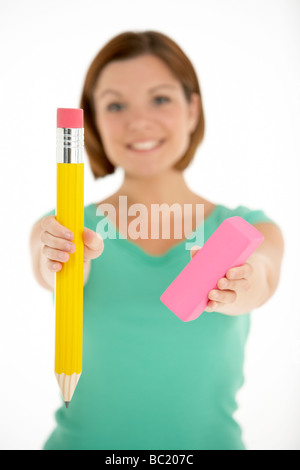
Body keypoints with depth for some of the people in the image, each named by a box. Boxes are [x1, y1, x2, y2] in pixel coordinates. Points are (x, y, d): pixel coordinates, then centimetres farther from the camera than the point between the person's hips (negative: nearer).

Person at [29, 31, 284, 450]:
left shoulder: (253, 231, -2)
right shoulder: (58, 229, -1)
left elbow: (261, 281, -21)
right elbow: (53, 273, -22)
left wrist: (237, 286, -43)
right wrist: (60, 261, -43)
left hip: (208, 438, 0)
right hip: (85, 438, 0)